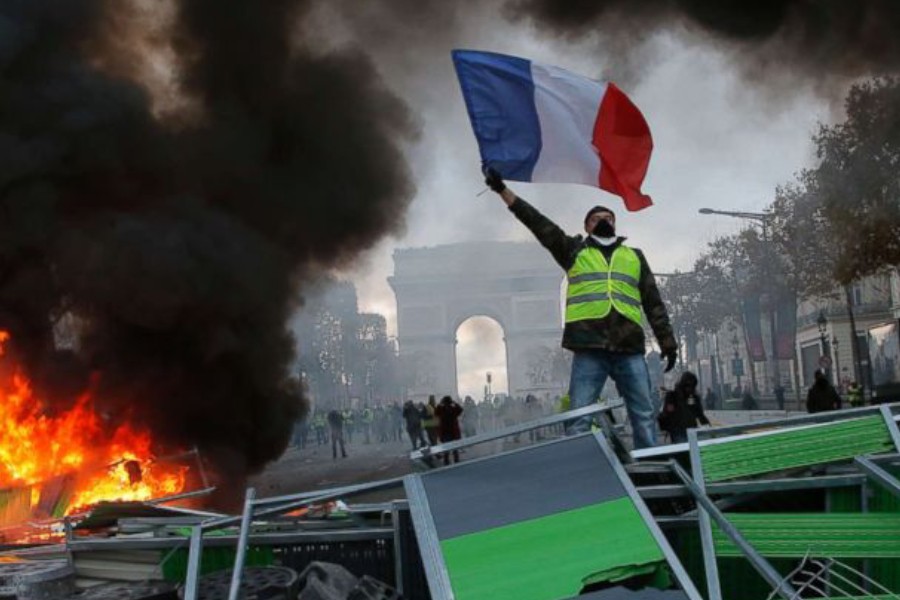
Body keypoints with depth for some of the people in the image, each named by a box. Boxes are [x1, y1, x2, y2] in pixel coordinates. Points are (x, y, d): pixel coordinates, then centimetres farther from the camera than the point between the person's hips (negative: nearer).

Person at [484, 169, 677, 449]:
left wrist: (666, 340, 9)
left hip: (630, 348, 2)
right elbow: (537, 222, 10)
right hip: (589, 348, -2)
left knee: (645, 416, -1)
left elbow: (653, 302, 19)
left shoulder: (634, 256, 22)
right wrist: (502, 189, 3)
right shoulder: (574, 250, 17)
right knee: (579, 418, -7)